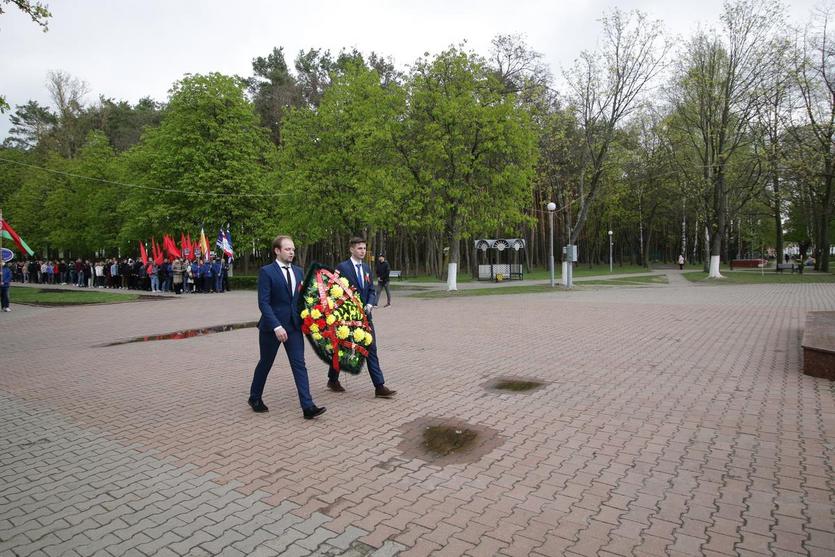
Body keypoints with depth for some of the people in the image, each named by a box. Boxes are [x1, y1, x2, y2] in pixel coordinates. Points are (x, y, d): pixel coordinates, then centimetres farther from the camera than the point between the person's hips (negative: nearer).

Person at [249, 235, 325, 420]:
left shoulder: (298, 271, 7)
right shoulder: (266, 271, -11)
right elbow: (263, 303, -17)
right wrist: (276, 326, -24)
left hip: (294, 325, 4)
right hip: (272, 326, -4)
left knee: (299, 365, -2)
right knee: (265, 363, 13)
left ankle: (308, 407, -3)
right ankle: (255, 398, 36)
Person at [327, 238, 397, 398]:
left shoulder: (366, 267, 10)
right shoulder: (342, 267, -9)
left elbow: (371, 290, 11)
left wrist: (369, 304, -7)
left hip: (364, 314, 5)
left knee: (371, 349, 1)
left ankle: (379, 387, 2)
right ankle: (333, 380, 31)